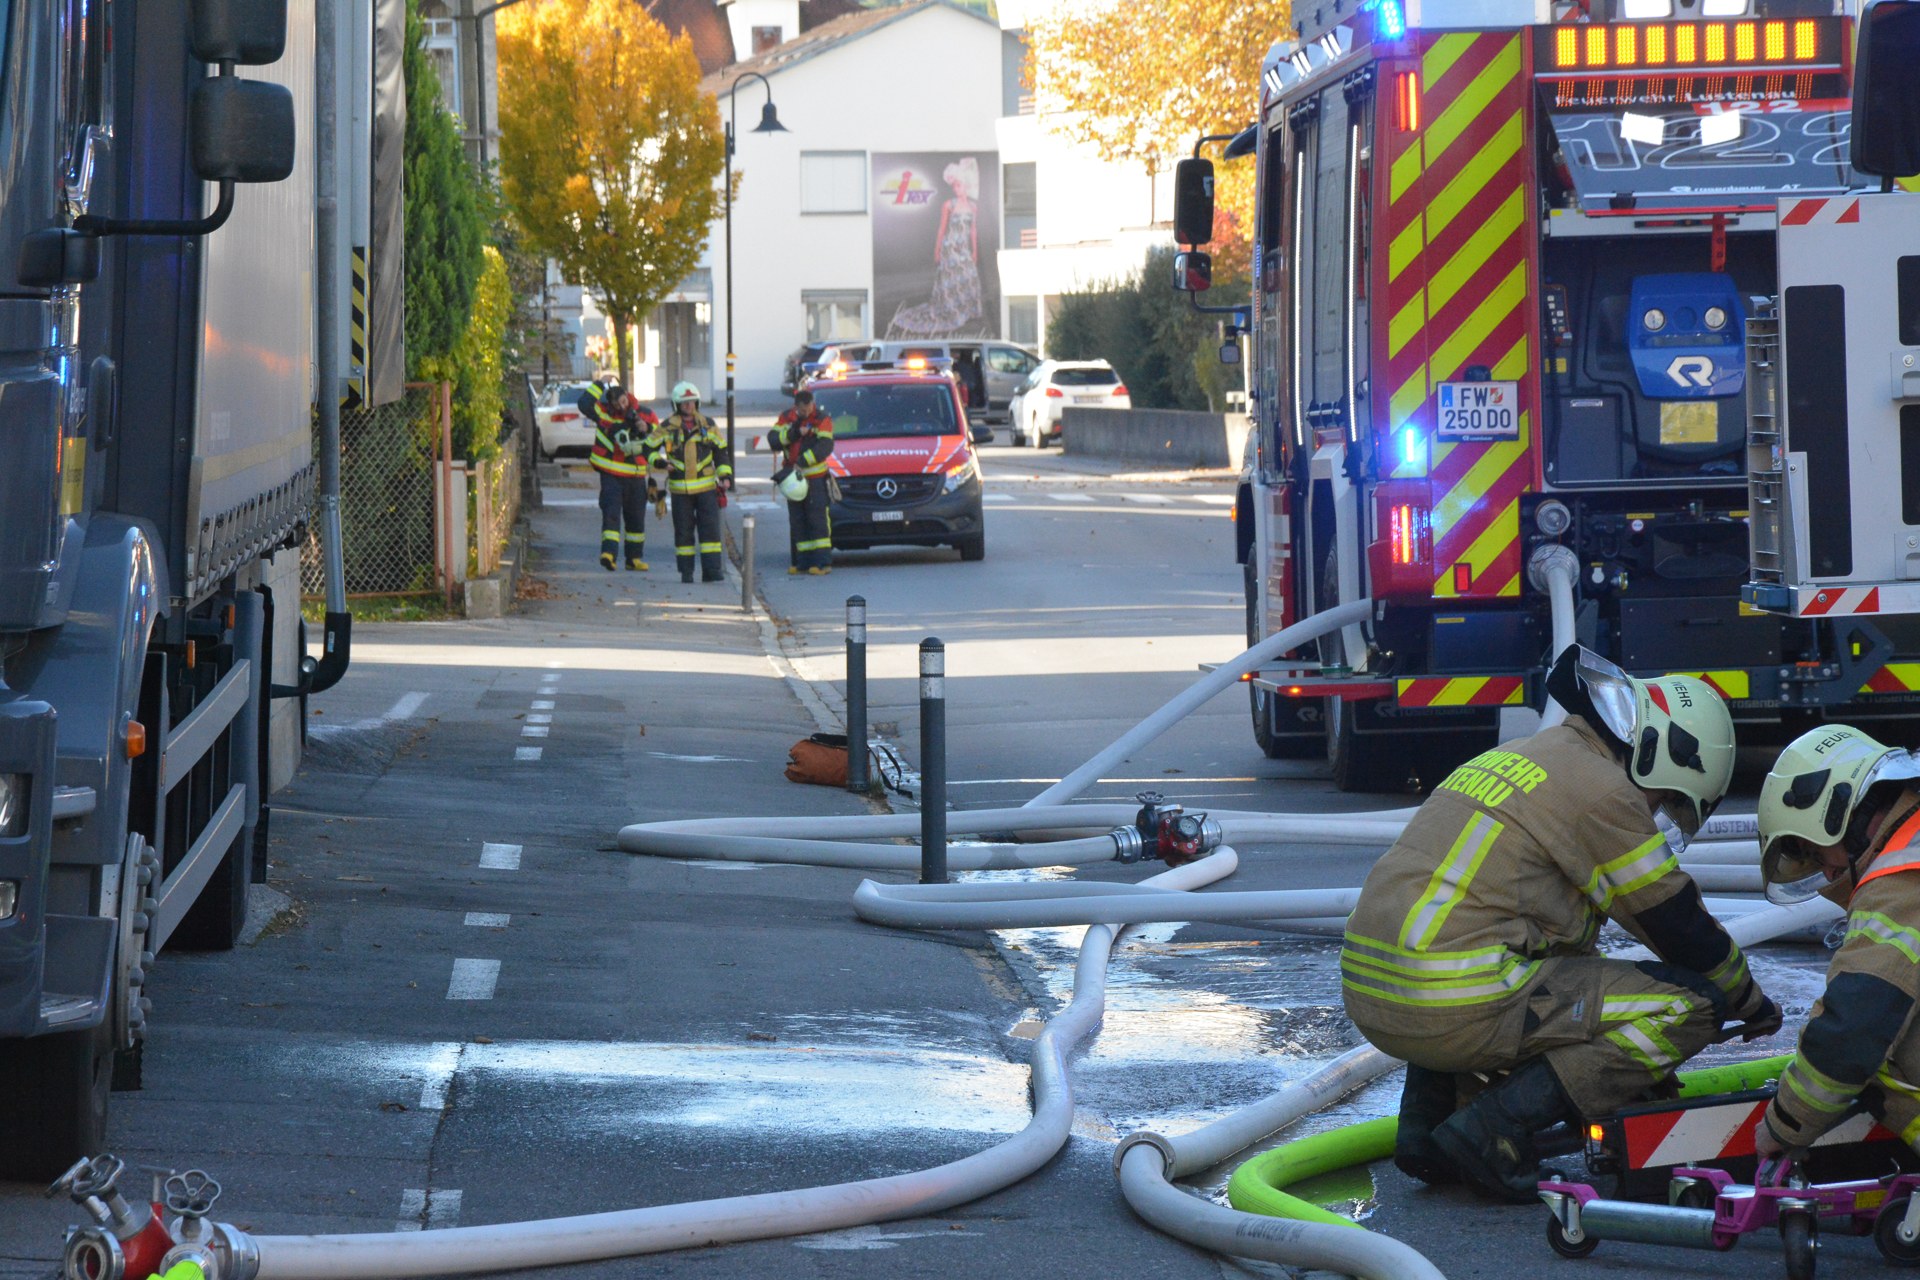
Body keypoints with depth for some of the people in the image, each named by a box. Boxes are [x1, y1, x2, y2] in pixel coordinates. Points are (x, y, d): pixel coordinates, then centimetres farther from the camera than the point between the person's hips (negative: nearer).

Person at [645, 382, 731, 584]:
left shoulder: (707, 424, 5)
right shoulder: (668, 427, -1)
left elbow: (720, 450, 13)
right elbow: (650, 448, 5)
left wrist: (725, 474, 4)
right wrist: (660, 462, -13)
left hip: (706, 486, 1)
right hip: (680, 487, -1)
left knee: (710, 527, -6)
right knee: (683, 530, 4)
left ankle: (712, 570, -6)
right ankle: (686, 572, 11)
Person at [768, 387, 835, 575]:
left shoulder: (822, 420, -5)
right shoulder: (786, 418, 8)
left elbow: (825, 446, -17)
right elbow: (773, 440, -3)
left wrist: (802, 462, -25)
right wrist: (794, 432, -18)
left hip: (815, 477, -5)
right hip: (793, 478, 5)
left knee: (818, 519, -9)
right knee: (797, 521, 7)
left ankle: (822, 562, -11)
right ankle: (800, 562, 11)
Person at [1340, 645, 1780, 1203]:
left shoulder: (1521, 759, 24)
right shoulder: (1603, 790, -4)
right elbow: (1679, 923, 4)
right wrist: (1750, 1001, 21)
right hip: (1455, 1010, -9)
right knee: (1688, 1008, -3)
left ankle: (1427, 1117, 18)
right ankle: (1496, 1129, -11)